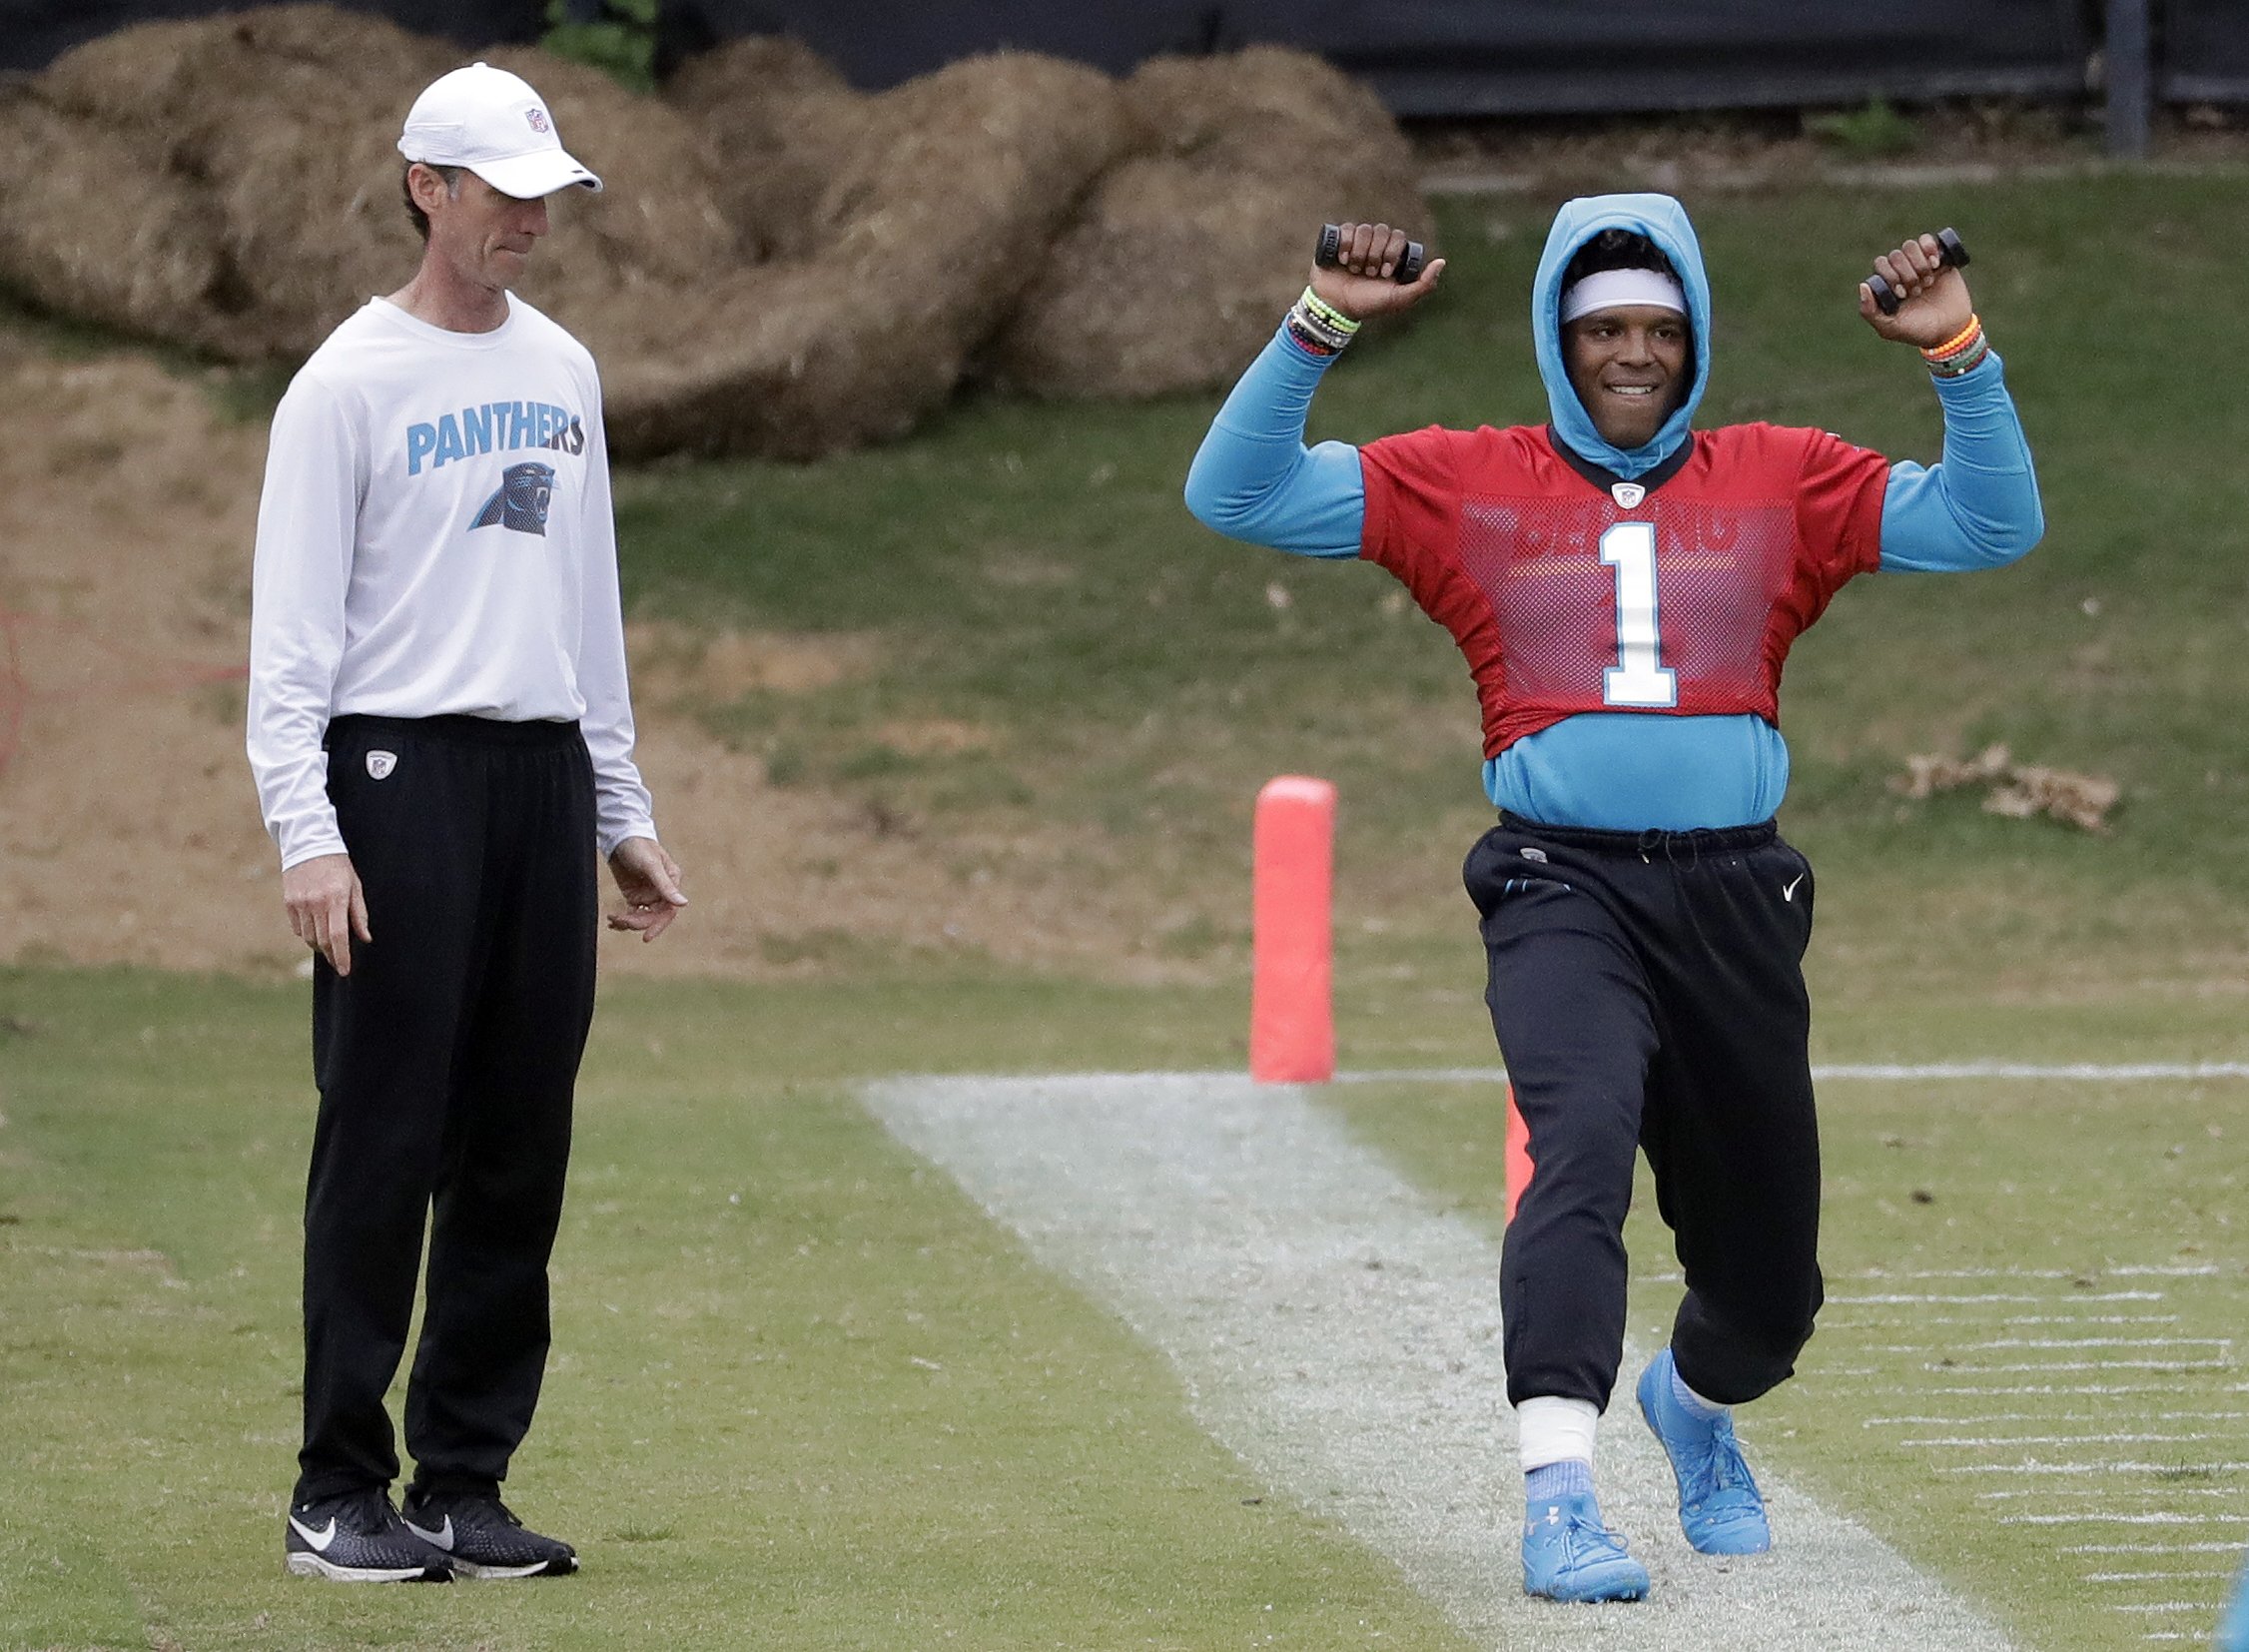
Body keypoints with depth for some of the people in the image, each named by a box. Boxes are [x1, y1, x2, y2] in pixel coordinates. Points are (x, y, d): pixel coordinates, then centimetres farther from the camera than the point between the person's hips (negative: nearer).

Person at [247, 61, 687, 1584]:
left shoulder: (563, 372, 15)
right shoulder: (350, 385, -5)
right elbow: (292, 627, -9)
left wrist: (623, 814, 19)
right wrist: (305, 835, -18)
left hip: (546, 778, 6)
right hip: (401, 774, -6)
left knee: (518, 1154, 5)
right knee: (384, 1143, -7)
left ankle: (466, 1483, 11)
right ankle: (340, 1493, -3)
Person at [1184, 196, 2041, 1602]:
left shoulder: (1779, 482, 12)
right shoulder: (1467, 485, 8)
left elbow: (1992, 526, 8)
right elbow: (1235, 495, 3)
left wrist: (1961, 354, -5)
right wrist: (1320, 327, -8)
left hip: (1737, 898, 3)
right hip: (1565, 890, -3)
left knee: (1770, 1277, 12)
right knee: (1583, 1141, -31)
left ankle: (1694, 1402, 47)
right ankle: (1561, 1493, -37)